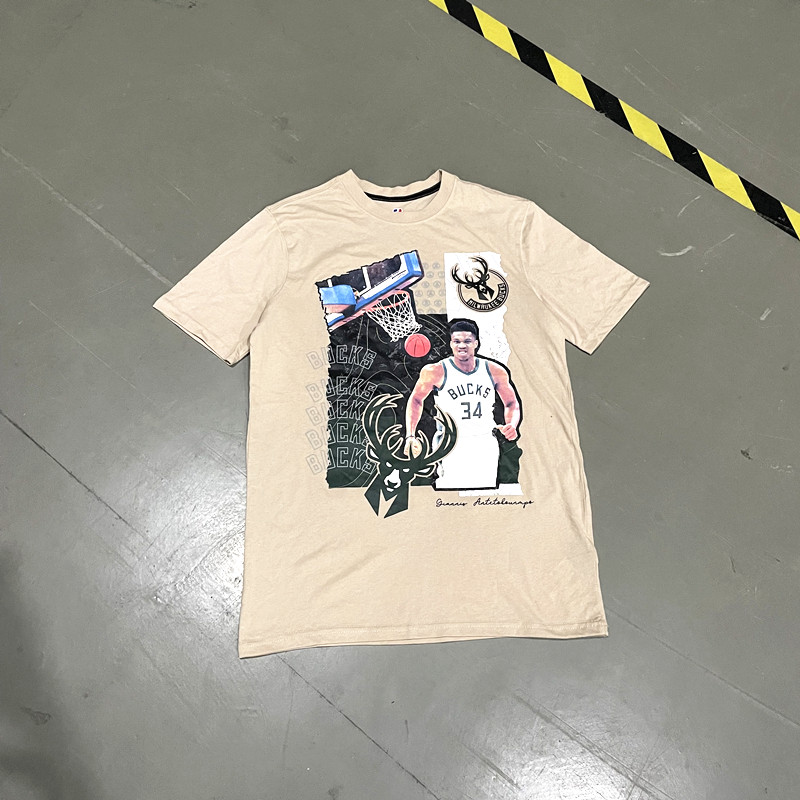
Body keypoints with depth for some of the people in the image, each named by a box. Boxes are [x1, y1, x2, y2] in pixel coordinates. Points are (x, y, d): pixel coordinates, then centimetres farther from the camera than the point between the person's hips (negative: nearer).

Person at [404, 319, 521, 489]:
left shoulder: (495, 371, 1)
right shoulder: (436, 371, -8)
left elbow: (511, 403, 13)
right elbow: (416, 399, 6)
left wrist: (511, 426, -8)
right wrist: (410, 436, -3)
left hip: (485, 445, 4)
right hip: (451, 446, -3)